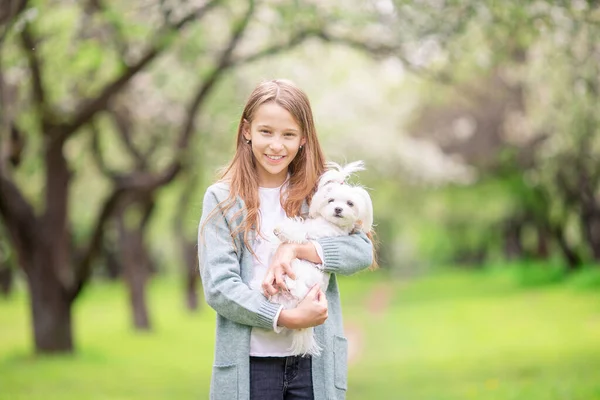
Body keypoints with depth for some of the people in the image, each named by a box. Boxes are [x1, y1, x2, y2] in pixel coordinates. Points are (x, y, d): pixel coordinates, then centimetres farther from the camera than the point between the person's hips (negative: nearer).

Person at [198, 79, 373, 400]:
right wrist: (287, 318, -17)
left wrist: (296, 250, -17)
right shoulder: (222, 199, 0)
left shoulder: (320, 192, 6)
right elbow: (217, 286, -8)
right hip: (250, 363, -1)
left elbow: (363, 251, -5)